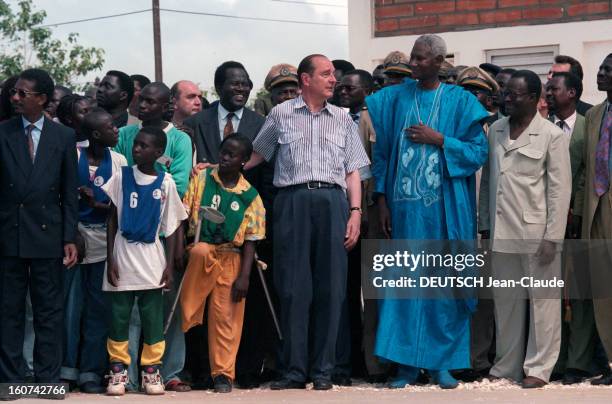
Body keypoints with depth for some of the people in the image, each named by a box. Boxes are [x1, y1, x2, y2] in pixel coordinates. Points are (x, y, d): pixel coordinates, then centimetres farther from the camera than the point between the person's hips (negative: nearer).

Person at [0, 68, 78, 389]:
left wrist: (70, 238, 0)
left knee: (49, 311, 5)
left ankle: (48, 379, 13)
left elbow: (69, 192, 4)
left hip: (47, 234, 0)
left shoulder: (64, 137, 3)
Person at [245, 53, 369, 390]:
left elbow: (352, 171, 14)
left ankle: (322, 369, 6)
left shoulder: (342, 119, 17)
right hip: (293, 201, -2)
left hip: (332, 201, 2)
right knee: (293, 289, -4)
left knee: (330, 289, 0)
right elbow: (257, 154, 19)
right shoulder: (281, 115, 11)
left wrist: (355, 212, 3)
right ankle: (294, 370, 0)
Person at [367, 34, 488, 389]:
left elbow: (479, 152, -1)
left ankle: (443, 361, 9)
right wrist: (382, 199, 1)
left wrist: (438, 140, -11)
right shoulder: (396, 98, 7)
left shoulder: (460, 101, 2)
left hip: (444, 209, -1)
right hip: (404, 206, 2)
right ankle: (407, 362, 5)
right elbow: (382, 150, 8)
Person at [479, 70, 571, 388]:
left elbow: (560, 189, -7)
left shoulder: (552, 135, -5)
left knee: (542, 300, 2)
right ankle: (507, 364, 16)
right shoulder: (495, 130, 9)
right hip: (502, 231, 4)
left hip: (536, 231, -4)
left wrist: (552, 237, -11)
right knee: (506, 301, 8)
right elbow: (487, 180, 13)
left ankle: (538, 367, 9)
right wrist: (485, 224, 8)